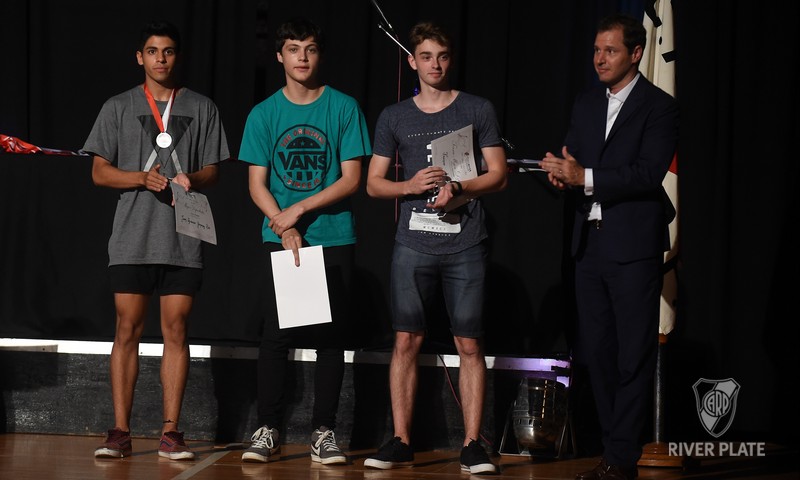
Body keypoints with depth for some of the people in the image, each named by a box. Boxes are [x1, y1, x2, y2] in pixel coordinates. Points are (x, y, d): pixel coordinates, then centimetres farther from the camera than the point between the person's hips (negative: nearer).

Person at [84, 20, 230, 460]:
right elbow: (100, 172, 5)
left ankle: (171, 432, 3)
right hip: (132, 237, 0)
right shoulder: (118, 108, 10)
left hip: (183, 239, 1)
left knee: (176, 329, 0)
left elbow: (213, 171, 10)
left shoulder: (202, 109, 11)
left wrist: (191, 180, -13)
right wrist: (143, 178, -12)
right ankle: (120, 431, 2)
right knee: (128, 329, -2)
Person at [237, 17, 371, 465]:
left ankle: (324, 432, 8)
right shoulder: (264, 114, 5)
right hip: (279, 239, 1)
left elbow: (351, 178, -3)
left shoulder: (345, 108, 1)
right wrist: (285, 227, -12)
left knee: (331, 335, 1)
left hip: (335, 239, -1)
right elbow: (257, 184, 2)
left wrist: (300, 209, -12)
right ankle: (269, 430, 6)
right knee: (276, 334, -1)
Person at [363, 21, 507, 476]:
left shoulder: (478, 110, 7)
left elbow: (498, 175, 4)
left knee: (470, 343, -2)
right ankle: (401, 441, 5)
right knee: (407, 339, -1)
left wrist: (456, 188, -13)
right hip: (414, 243, 1)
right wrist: (412, 186, -7)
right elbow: (374, 182, 13)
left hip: (466, 242, -1)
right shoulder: (394, 117, 12)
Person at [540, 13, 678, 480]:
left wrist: (585, 177, -23)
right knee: (597, 350, 10)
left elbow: (650, 172, -17)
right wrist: (562, 173, -11)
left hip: (634, 244, -7)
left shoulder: (659, 106, -6)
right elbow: (573, 161, 13)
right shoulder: (586, 104, 15)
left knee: (634, 354, -3)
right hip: (590, 242, 7)